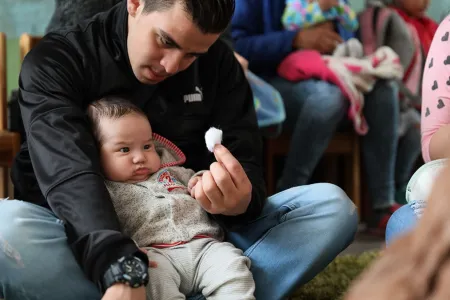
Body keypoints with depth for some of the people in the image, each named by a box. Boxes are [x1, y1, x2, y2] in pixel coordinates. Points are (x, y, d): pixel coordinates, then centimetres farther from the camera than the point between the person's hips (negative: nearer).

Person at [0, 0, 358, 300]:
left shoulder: (218, 64, 3)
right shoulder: (54, 62, -10)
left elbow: (247, 168, -3)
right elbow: (69, 174, -26)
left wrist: (241, 201, -30)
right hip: (91, 248, -3)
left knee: (333, 207, -15)